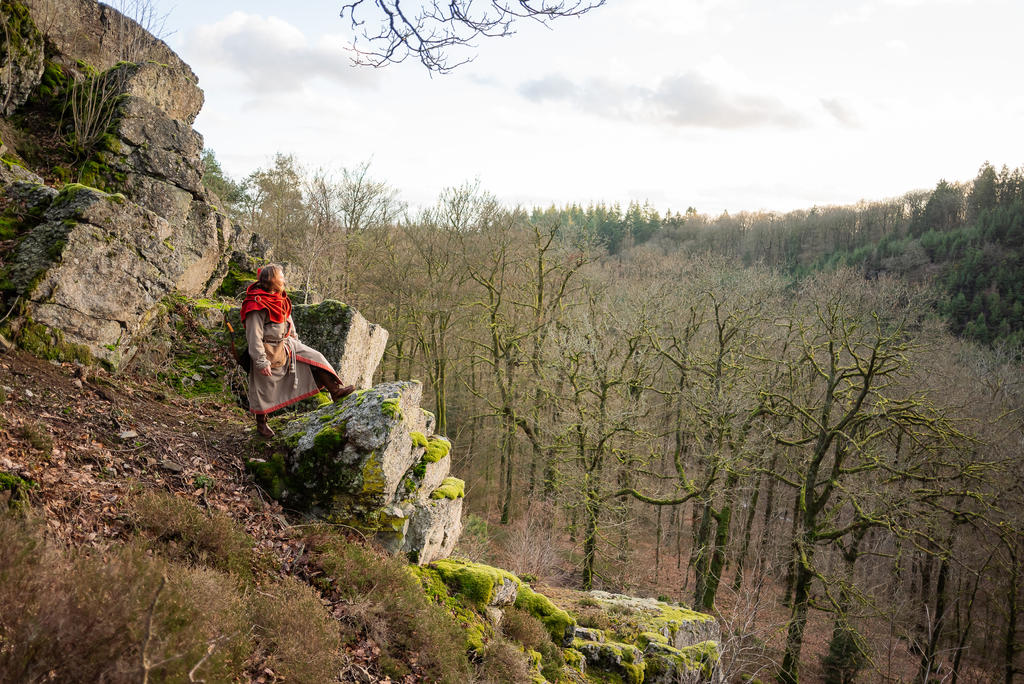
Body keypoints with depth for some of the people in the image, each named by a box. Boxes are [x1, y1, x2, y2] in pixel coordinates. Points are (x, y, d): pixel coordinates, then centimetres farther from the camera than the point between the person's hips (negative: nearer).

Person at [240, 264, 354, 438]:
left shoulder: (279, 298, 2)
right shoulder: (257, 306, -25)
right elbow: (254, 336, -24)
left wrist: (295, 340, 23)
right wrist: (261, 362, -23)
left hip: (286, 344, 8)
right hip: (269, 350, -8)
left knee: (315, 358, 3)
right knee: (265, 389, 5)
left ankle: (335, 389, 9)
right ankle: (261, 424, 22)